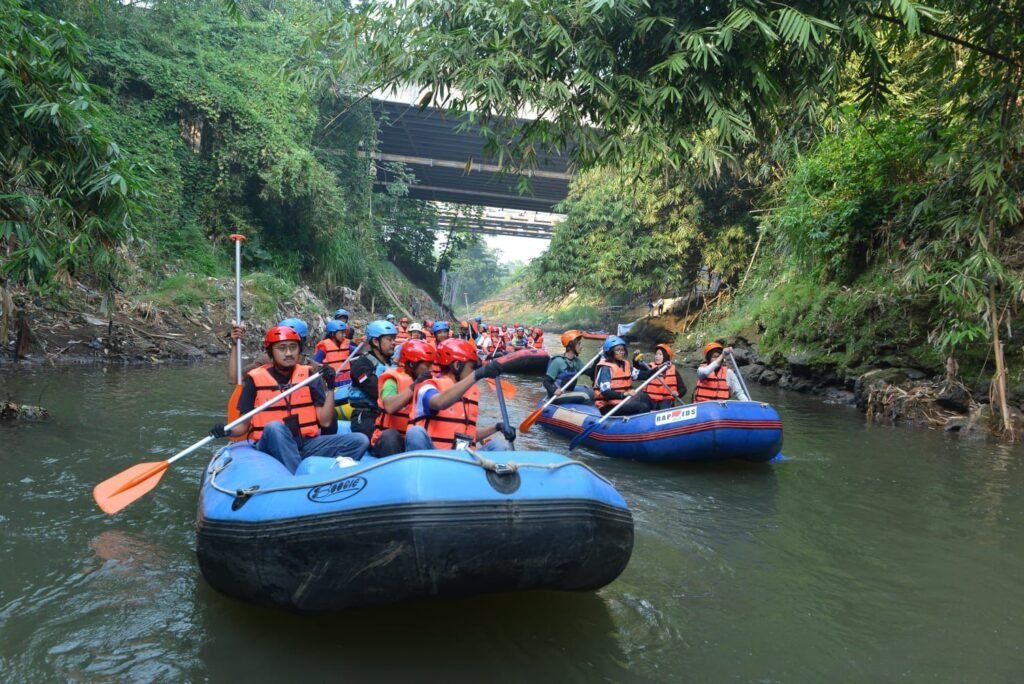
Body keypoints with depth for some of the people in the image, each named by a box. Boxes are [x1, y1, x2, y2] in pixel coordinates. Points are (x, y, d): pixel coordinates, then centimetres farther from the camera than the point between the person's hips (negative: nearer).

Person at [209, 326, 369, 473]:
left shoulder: (309, 375, 7)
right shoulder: (256, 379, 0)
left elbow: (325, 421, 3)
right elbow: (244, 425, 4)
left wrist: (330, 388, -7)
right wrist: (227, 431, -17)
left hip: (306, 444, 3)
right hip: (271, 446, -3)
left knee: (360, 441, -15)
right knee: (274, 427, -37)